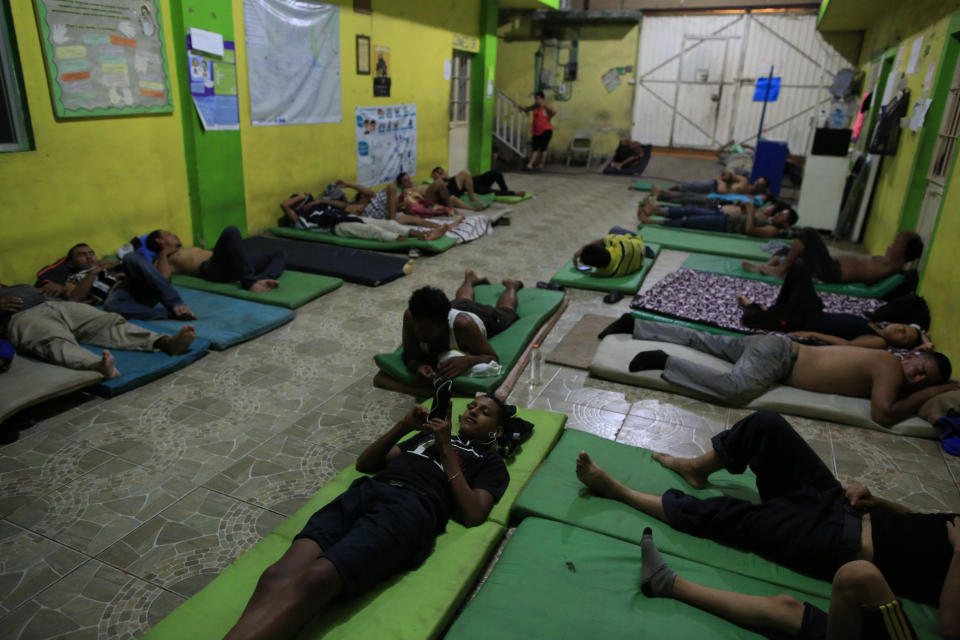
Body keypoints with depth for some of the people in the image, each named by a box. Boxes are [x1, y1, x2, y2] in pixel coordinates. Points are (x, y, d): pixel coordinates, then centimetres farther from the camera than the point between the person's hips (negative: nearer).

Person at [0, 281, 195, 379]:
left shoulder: (21, 287, 44)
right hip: (24, 317, -5)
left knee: (110, 323, -24)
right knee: (58, 342, -39)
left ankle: (166, 342, -49)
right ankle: (99, 366, -72)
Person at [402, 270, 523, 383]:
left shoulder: (463, 324, -54)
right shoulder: (410, 317, -47)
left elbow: (493, 358, -45)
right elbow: (410, 357, -37)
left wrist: (468, 361, -67)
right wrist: (419, 366, -62)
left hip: (482, 318, -2)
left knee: (505, 311, 37)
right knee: (463, 300, 43)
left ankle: (511, 286, 65)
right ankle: (470, 279, 73)